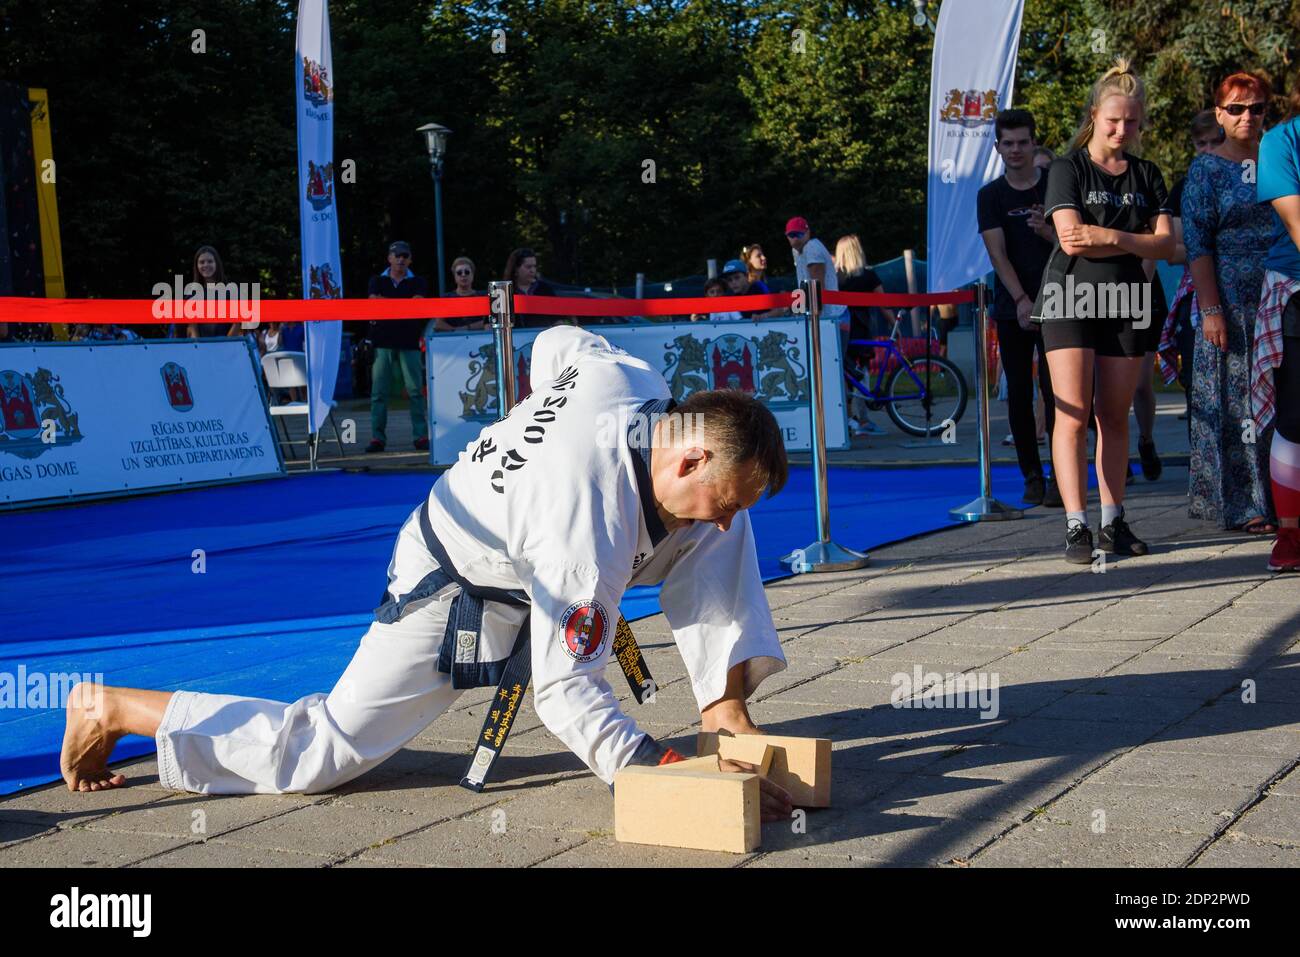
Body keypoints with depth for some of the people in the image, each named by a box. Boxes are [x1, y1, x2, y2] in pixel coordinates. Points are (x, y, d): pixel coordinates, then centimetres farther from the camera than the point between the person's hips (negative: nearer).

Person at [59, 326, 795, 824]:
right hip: (453, 598, -8)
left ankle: (724, 702, 8)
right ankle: (113, 709, 9)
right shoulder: (593, 532, -40)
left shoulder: (637, 381, -19)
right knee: (318, 754, -3)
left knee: (713, 534, 2)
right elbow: (565, 691, -32)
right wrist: (669, 775, -35)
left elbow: (556, 341, 4)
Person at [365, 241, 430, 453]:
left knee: (416, 391, -5)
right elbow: (374, 302, -3)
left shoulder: (417, 282, 11)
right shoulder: (377, 281, 14)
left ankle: (422, 436, -3)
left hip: (409, 342, -1)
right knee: (378, 392, -2)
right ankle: (377, 438, 0)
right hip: (383, 342, 1)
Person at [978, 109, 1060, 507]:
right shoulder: (991, 196, 4)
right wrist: (1022, 301, -17)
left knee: (1054, 390, -8)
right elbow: (998, 253, -6)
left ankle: (1061, 477, -7)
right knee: (1019, 394, 3)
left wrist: (1046, 230, -18)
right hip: (1012, 308, 1)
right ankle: (1032, 476, 12)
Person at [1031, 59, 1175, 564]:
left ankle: (1114, 522, 10)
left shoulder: (1147, 176, 12)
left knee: (1115, 416, 6)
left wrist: (1107, 236, -13)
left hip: (1126, 304, 4)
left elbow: (1166, 243, 2)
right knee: (1072, 415, -11)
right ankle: (1076, 526, -14)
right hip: (1071, 300, -4)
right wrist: (1135, 241, -6)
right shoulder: (1067, 169, 0)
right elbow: (1071, 238, -12)